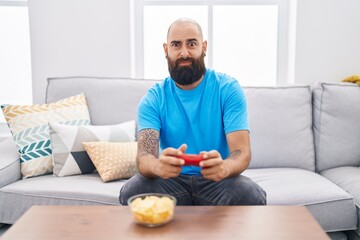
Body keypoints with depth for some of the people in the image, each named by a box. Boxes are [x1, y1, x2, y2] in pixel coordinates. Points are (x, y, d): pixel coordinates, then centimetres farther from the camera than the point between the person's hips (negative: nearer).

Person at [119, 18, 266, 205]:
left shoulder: (227, 89, -7)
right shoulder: (153, 99, -3)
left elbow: (242, 151, -16)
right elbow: (144, 156, -17)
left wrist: (224, 167, -41)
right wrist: (158, 166, -43)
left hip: (216, 180, 0)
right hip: (172, 181, 1)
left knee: (252, 196, -31)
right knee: (131, 192, -28)